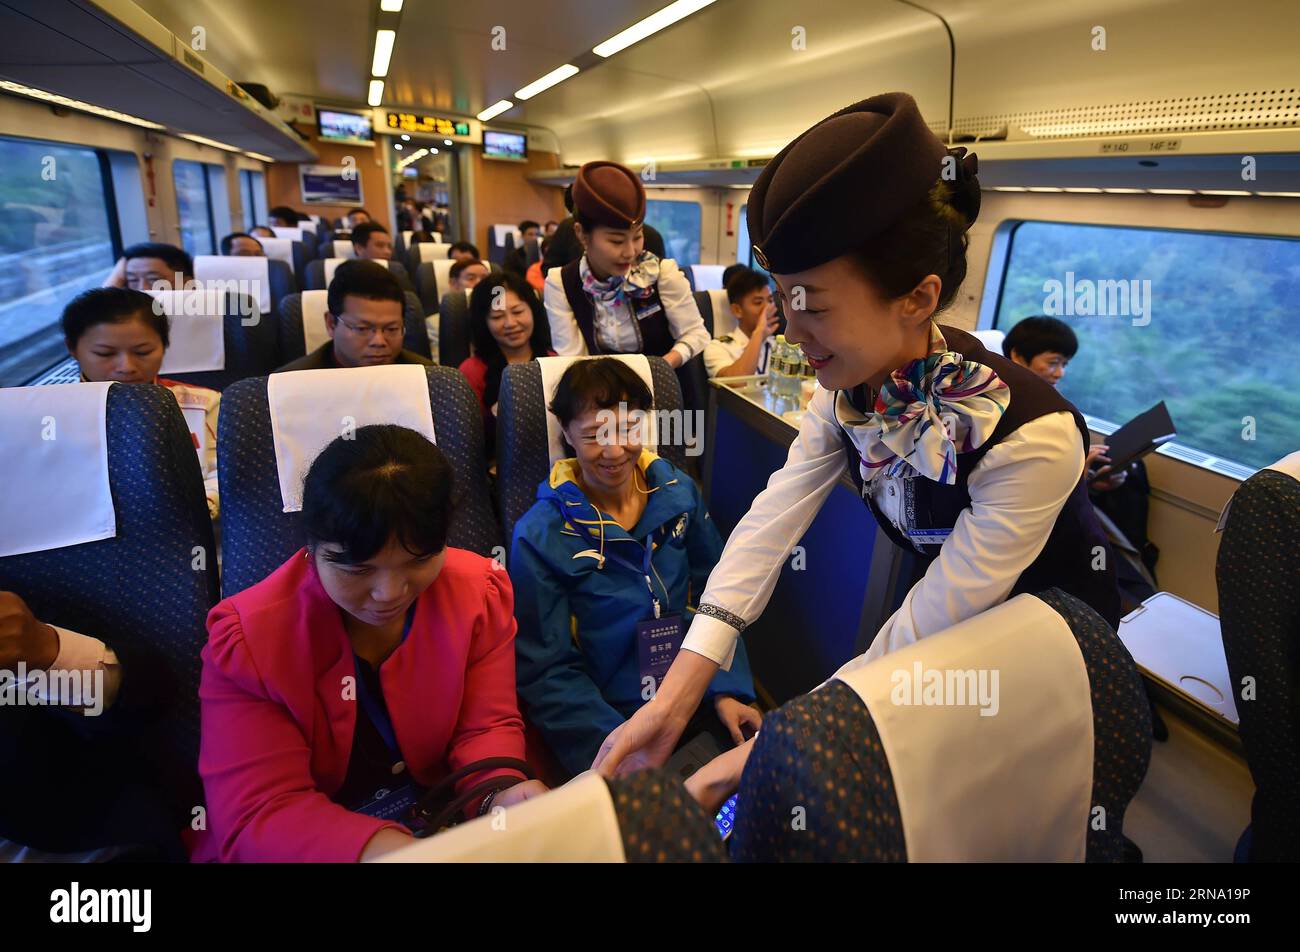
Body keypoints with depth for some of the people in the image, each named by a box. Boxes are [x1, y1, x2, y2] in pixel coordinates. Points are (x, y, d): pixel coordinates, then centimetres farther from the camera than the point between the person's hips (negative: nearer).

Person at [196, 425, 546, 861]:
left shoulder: (480, 593, -9)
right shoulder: (248, 639, -16)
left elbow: (486, 726, -6)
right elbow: (257, 813, -20)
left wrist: (503, 793, -28)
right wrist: (385, 847, -36)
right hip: (310, 843, -1)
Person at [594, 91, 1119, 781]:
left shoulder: (1031, 437, -35)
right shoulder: (849, 387, -17)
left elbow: (923, 633, -31)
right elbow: (773, 518, -22)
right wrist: (675, 697, -29)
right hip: (938, 602, 5)